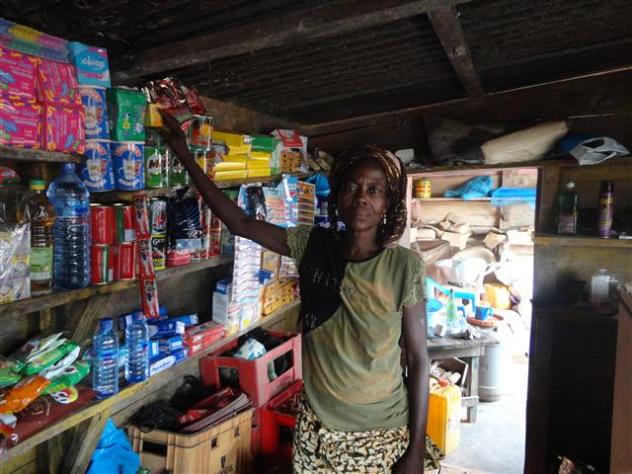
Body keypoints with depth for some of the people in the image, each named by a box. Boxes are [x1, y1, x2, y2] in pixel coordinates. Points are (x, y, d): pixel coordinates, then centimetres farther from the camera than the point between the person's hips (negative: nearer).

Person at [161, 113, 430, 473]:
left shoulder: (404, 266, -15)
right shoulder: (312, 245, -8)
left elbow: (418, 360, -10)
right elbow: (239, 222, -4)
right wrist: (185, 155, -3)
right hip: (317, 426, 3)